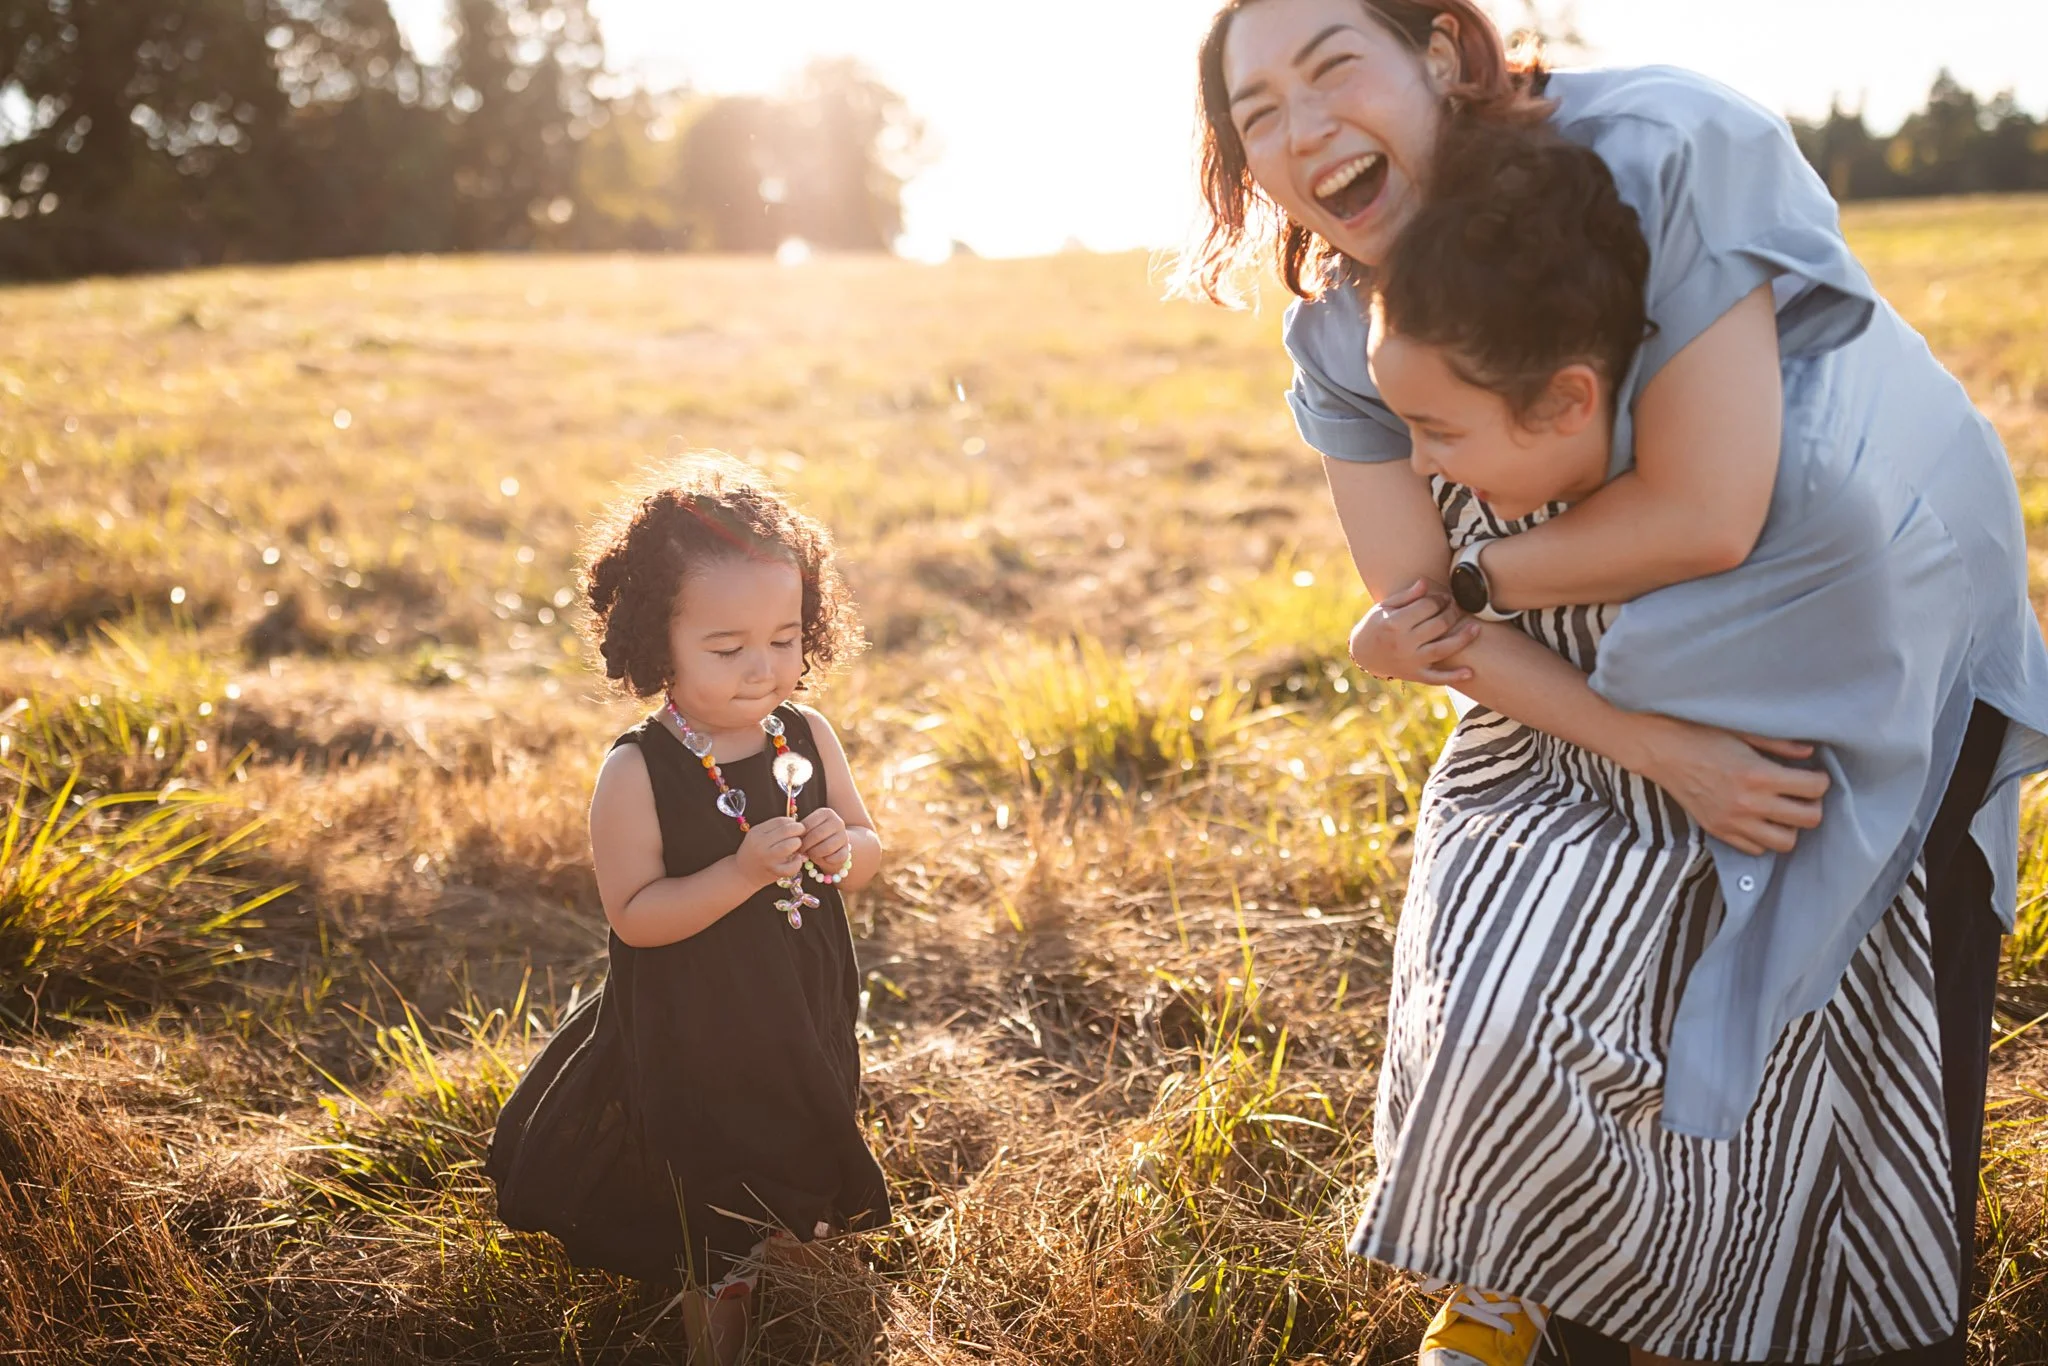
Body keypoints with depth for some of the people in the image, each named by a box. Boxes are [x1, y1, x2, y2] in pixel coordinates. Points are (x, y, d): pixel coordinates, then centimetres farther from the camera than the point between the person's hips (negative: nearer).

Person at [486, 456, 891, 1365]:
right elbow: (633, 915, -23)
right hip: (693, 1045, -4)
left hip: (809, 1026, 5)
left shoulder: (808, 739, -8)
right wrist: (744, 872, -35)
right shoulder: (638, 773, -22)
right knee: (717, 1252, 12)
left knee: (797, 1197, 28)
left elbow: (868, 846, 4)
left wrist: (842, 850, -20)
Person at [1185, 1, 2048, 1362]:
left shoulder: (1661, 154, -30)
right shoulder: (1342, 333, -12)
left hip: (1897, 633, -4)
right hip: (1647, 679, 4)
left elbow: (1704, 516, -34)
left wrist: (1484, 574, -19)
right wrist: (1652, 746, -25)